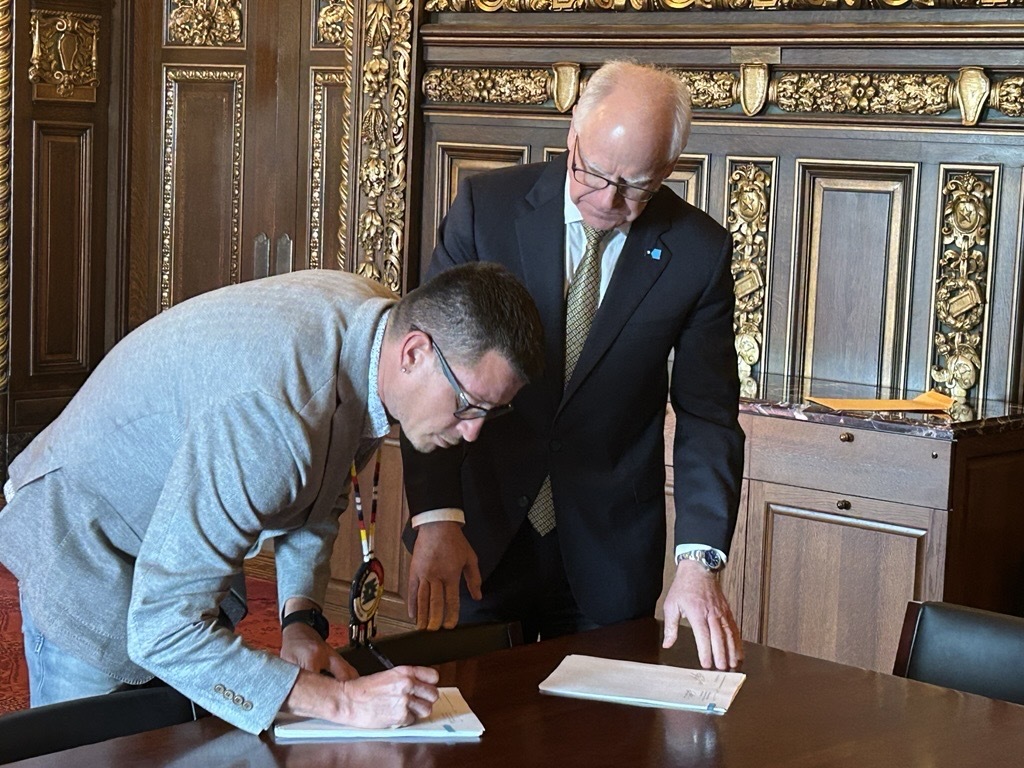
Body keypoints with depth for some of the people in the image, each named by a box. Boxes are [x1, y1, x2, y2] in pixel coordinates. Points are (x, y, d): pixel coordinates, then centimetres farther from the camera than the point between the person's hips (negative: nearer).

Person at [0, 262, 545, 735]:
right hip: (86, 547, -8)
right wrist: (339, 702, -39)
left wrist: (301, 618, -10)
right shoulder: (269, 415, -41)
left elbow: (319, 495, 6)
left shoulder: (374, 316, -13)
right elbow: (160, 630, -40)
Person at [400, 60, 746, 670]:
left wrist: (700, 562, -16)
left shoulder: (699, 252, -6)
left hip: (611, 550, 1)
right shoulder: (486, 206, -8)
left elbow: (707, 416, -3)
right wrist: (437, 518, -21)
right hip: (481, 536, 0)